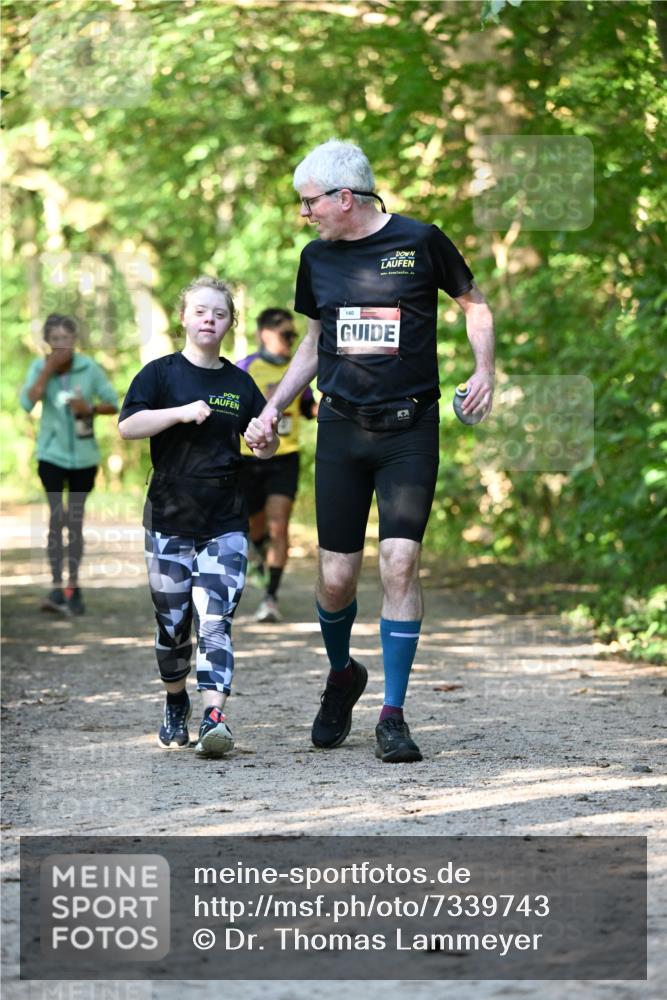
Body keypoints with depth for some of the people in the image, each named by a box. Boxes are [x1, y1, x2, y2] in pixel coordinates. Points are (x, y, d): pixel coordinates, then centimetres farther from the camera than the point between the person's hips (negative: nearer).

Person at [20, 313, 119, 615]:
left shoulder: (89, 368, -7)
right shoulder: (39, 367, -6)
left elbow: (113, 403, 0)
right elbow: (27, 402, -21)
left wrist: (90, 409, -18)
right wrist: (49, 368, -24)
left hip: (83, 455, 1)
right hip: (52, 454, -1)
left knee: (75, 521, 8)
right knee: (57, 516, -12)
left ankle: (73, 587, 18)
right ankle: (57, 587, -15)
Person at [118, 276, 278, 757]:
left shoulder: (239, 383, 8)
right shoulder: (161, 373, 0)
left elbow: (265, 449, 15)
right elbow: (127, 426, -12)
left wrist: (267, 440, -8)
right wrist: (182, 412, -22)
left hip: (226, 523, 1)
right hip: (169, 520, -1)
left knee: (215, 619, -12)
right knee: (173, 622, 8)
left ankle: (214, 717, -20)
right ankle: (176, 704, 31)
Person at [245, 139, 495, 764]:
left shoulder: (419, 242, -3)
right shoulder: (317, 258, 10)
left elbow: (473, 304, 10)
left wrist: (484, 370, -4)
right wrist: (273, 409, 13)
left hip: (409, 428, -3)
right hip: (341, 428, 3)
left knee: (400, 564, -13)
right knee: (336, 578, 1)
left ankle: (392, 714, -4)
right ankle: (341, 674, 32)